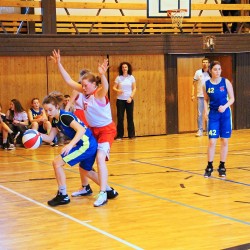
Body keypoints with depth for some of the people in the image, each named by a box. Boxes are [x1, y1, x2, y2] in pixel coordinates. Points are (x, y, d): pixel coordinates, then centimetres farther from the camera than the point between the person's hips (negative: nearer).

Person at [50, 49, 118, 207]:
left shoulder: (99, 94, -21)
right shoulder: (84, 92, -1)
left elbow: (105, 87, -44)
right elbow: (69, 81, 2)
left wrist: (102, 75, -63)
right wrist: (59, 65, -3)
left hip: (106, 129, -8)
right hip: (93, 129, 9)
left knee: (100, 158, -24)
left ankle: (103, 194, -25)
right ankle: (85, 188, 32)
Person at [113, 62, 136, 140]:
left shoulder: (131, 77, 2)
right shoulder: (118, 78, 1)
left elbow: (134, 88, 3)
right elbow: (114, 87, 1)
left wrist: (131, 97, -8)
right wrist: (117, 90, -20)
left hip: (129, 100, 0)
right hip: (120, 100, 0)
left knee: (130, 117, 3)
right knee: (120, 118, 0)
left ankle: (131, 135, 11)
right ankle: (119, 135, 6)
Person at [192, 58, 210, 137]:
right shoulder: (198, 72, 2)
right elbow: (194, 84, 6)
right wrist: (192, 94, -2)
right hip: (200, 96, -1)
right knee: (199, 114, -1)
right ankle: (200, 131, 4)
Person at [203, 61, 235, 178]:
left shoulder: (226, 82, -5)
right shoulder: (206, 85, -2)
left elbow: (232, 99, -2)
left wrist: (225, 106, -19)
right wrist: (206, 110, -5)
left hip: (225, 114, 0)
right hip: (213, 115, 0)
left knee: (224, 141, 5)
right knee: (212, 142, -3)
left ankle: (222, 166, 17)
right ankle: (209, 167, 11)